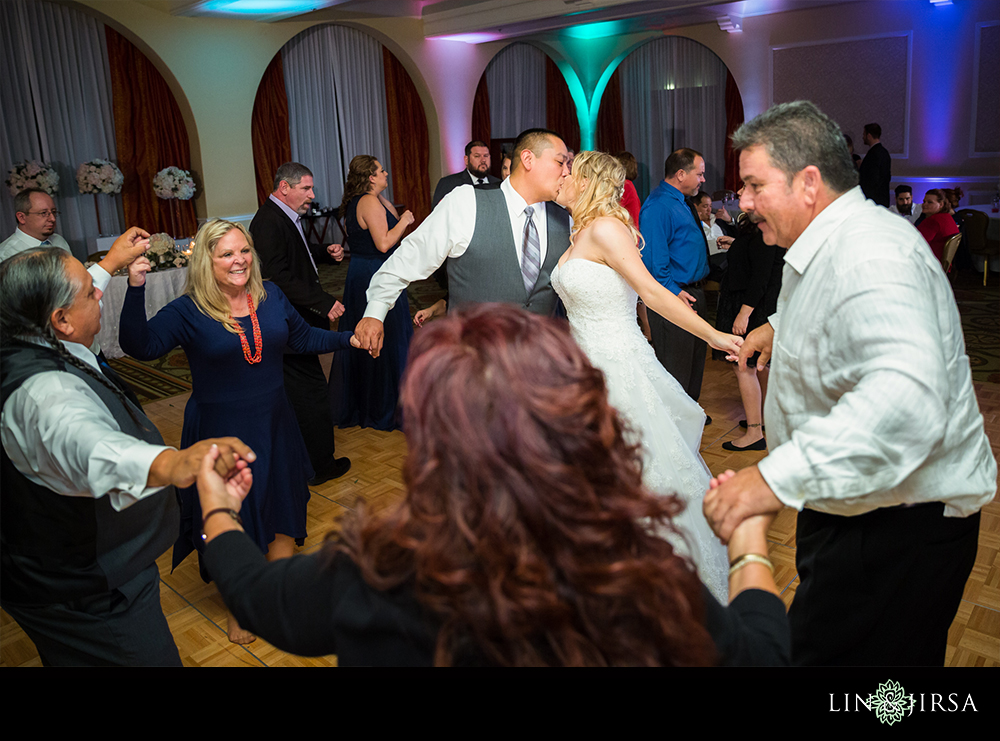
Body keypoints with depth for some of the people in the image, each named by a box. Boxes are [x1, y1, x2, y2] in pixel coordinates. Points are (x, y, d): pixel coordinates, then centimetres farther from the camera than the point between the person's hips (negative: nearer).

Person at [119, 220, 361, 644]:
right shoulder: (188, 312, -13)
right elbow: (141, 347, -25)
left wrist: (349, 340, 3)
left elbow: (302, 338, 12)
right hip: (220, 433, -4)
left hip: (273, 426, 4)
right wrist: (136, 289, -35)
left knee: (284, 517, 15)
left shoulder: (270, 296, 0)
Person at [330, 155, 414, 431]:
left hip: (359, 275, 10)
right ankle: (384, 409, 12)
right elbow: (384, 243, -23)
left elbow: (393, 219, 15)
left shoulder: (356, 202, 12)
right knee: (384, 341, 0)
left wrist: (385, 200, 7)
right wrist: (404, 222, -12)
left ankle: (354, 403, 32)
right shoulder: (370, 202, -18)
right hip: (377, 277, -10)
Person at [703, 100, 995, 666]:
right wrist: (781, 327, 21)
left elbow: (908, 397, -44)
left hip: (904, 525, -10)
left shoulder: (870, 254, -27)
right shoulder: (831, 245, 9)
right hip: (852, 505, 10)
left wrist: (778, 478, -49)